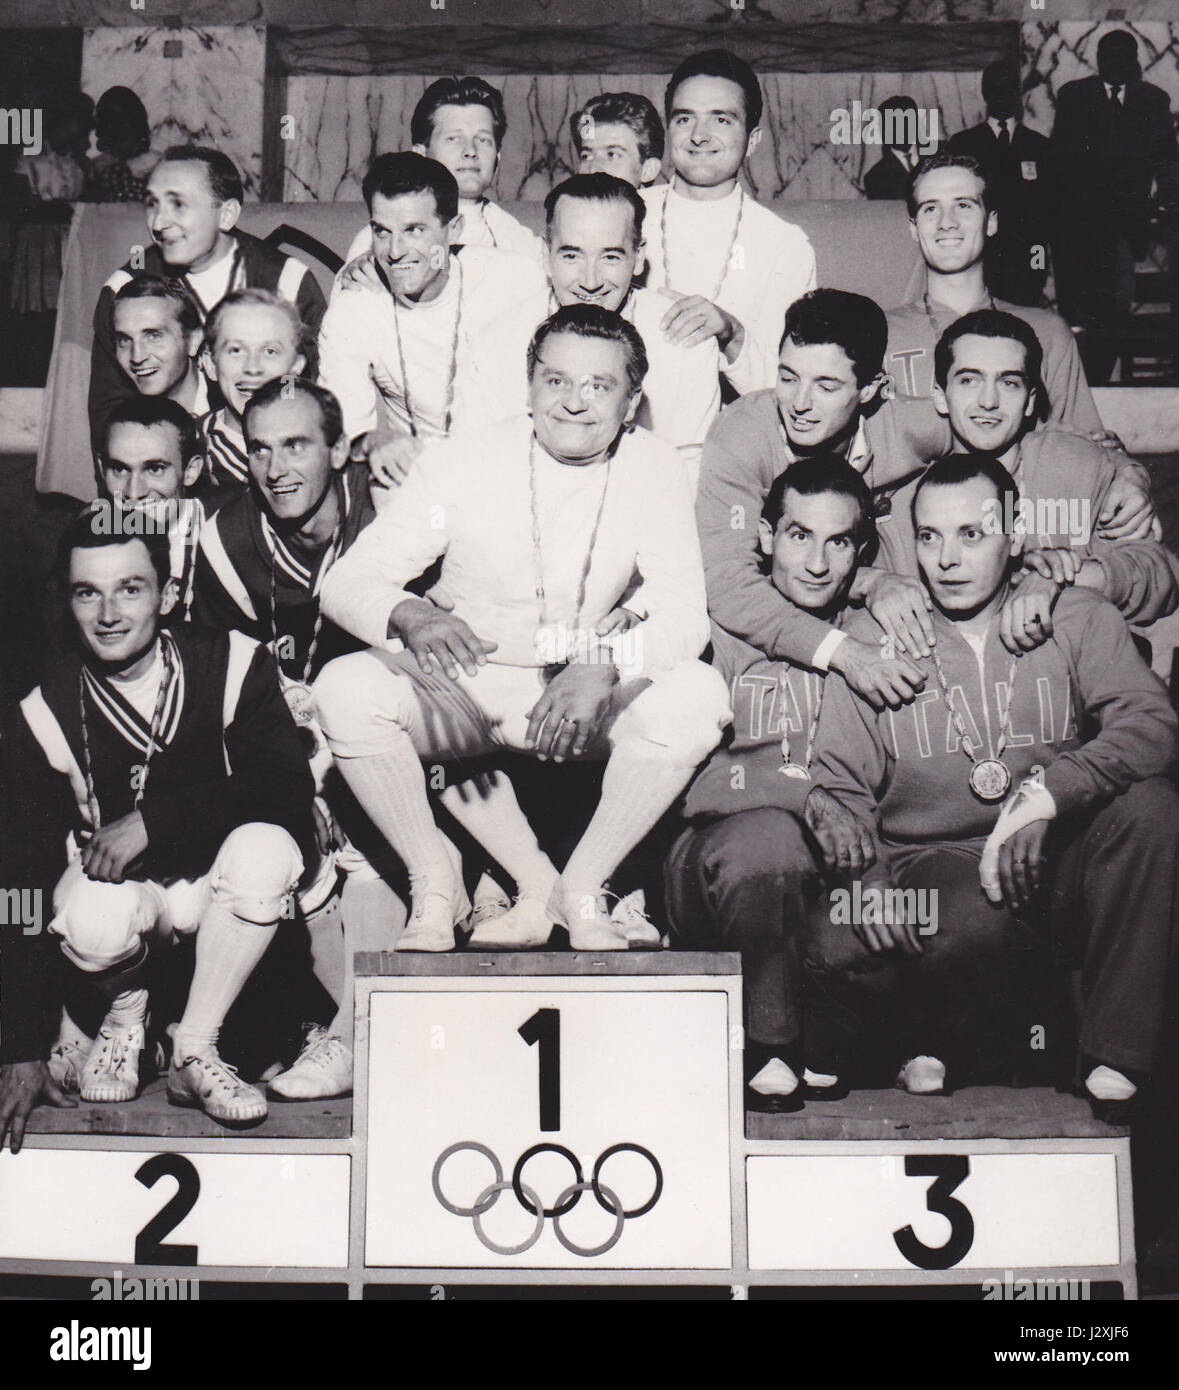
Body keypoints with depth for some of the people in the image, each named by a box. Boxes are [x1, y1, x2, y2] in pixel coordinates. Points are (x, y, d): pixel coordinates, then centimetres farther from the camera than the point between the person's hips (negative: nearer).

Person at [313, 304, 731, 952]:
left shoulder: (653, 470, -6)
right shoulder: (464, 462, -9)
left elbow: (683, 618, -13)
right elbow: (344, 583, -11)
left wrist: (602, 667, -35)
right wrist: (410, 617, -35)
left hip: (590, 700, 1)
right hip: (461, 692, 0)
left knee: (697, 696, -27)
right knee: (346, 687, -28)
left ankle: (581, 887, -7)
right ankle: (434, 887, -8)